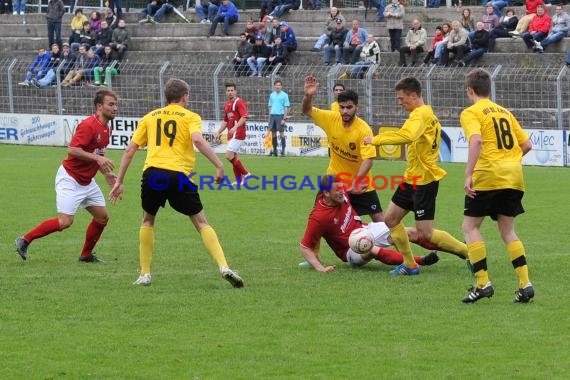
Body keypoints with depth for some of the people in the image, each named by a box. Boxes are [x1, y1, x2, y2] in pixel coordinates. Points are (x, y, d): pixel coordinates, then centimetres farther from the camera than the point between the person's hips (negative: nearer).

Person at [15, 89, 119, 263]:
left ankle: (86, 255, 20)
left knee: (102, 217, 6)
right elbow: (72, 150, -29)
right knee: (65, 221, -16)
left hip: (87, 181, 9)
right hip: (70, 179, -9)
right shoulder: (88, 125, -21)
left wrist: (106, 173, 11)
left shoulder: (106, 129, 9)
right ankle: (24, 241, -4)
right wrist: (97, 158, -33)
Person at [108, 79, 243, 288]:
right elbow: (197, 140, -12)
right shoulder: (190, 117, 10)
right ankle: (224, 267, -7)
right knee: (201, 222, 7)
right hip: (179, 175, -2)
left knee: (147, 221, 24)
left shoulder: (150, 117, 20)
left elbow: (130, 149, 18)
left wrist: (119, 181, 22)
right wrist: (219, 165, -12)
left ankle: (145, 274, 17)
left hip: (152, 172, 2)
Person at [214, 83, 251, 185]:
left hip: (238, 133, -9)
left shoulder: (239, 102, -9)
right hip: (231, 134, 9)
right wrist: (218, 132, 20)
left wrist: (235, 127, -31)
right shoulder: (227, 104, 17)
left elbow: (244, 117, -20)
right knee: (234, 157, 7)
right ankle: (239, 180, 10)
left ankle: (245, 173, -5)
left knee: (229, 155, -15)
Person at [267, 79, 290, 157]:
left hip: (280, 115, -5)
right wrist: (270, 117, 12)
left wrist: (284, 119, -12)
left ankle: (283, 150, -4)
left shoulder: (284, 95, -2)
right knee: (273, 133, 6)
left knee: (281, 132, -6)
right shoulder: (272, 95, 14)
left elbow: (286, 107, -5)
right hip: (272, 115, 5)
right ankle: (274, 150, 12)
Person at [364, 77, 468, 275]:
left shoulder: (420, 114, -19)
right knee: (391, 218, 13)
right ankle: (409, 265, 20)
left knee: (425, 235, -8)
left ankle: (469, 252, 4)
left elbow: (407, 135, -37)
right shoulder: (428, 114, 13)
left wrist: (376, 140, -30)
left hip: (424, 180, -10)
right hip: (412, 177, 10)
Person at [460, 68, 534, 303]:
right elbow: (526, 145, 16)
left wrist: (469, 174, -21)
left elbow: (476, 140, -20)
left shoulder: (471, 112, -2)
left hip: (487, 177, -6)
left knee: (470, 226, 6)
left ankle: (483, 283, -3)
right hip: (514, 177, 6)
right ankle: (525, 284, 2)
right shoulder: (505, 112, 19)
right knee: (507, 231, 15)